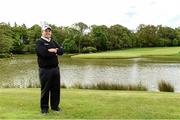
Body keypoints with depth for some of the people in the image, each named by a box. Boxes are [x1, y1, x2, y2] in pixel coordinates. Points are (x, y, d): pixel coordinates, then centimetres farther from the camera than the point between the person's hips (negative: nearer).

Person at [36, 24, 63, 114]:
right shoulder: (39, 42, -4)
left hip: (55, 68, 6)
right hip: (45, 69, -6)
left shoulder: (53, 42, 18)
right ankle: (44, 107, 15)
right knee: (45, 89, 2)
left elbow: (61, 51, 8)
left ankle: (55, 105, 24)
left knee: (56, 88, 10)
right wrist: (55, 52, -5)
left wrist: (54, 50, -11)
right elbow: (44, 53, -21)